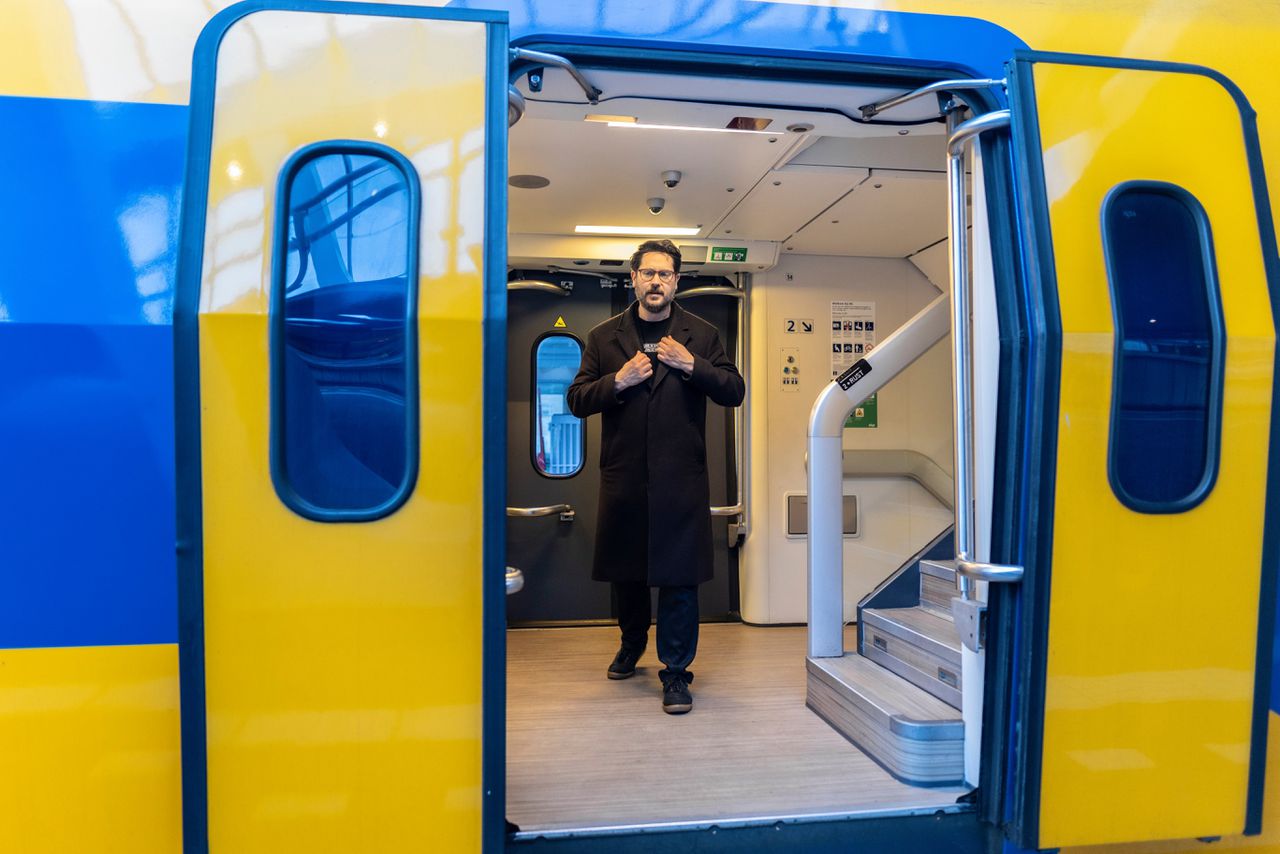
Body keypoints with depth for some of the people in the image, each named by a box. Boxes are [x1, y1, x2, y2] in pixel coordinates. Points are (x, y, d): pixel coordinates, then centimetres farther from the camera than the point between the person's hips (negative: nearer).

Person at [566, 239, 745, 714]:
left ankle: (676, 672, 10)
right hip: (623, 476, 2)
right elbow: (577, 400, 5)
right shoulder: (603, 337, 9)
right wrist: (619, 381, -12)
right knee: (625, 570, 15)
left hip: (681, 478, -2)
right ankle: (632, 644, 40)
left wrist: (691, 365, -12)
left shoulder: (702, 336, 7)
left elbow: (734, 392, 2)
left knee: (679, 576, -2)